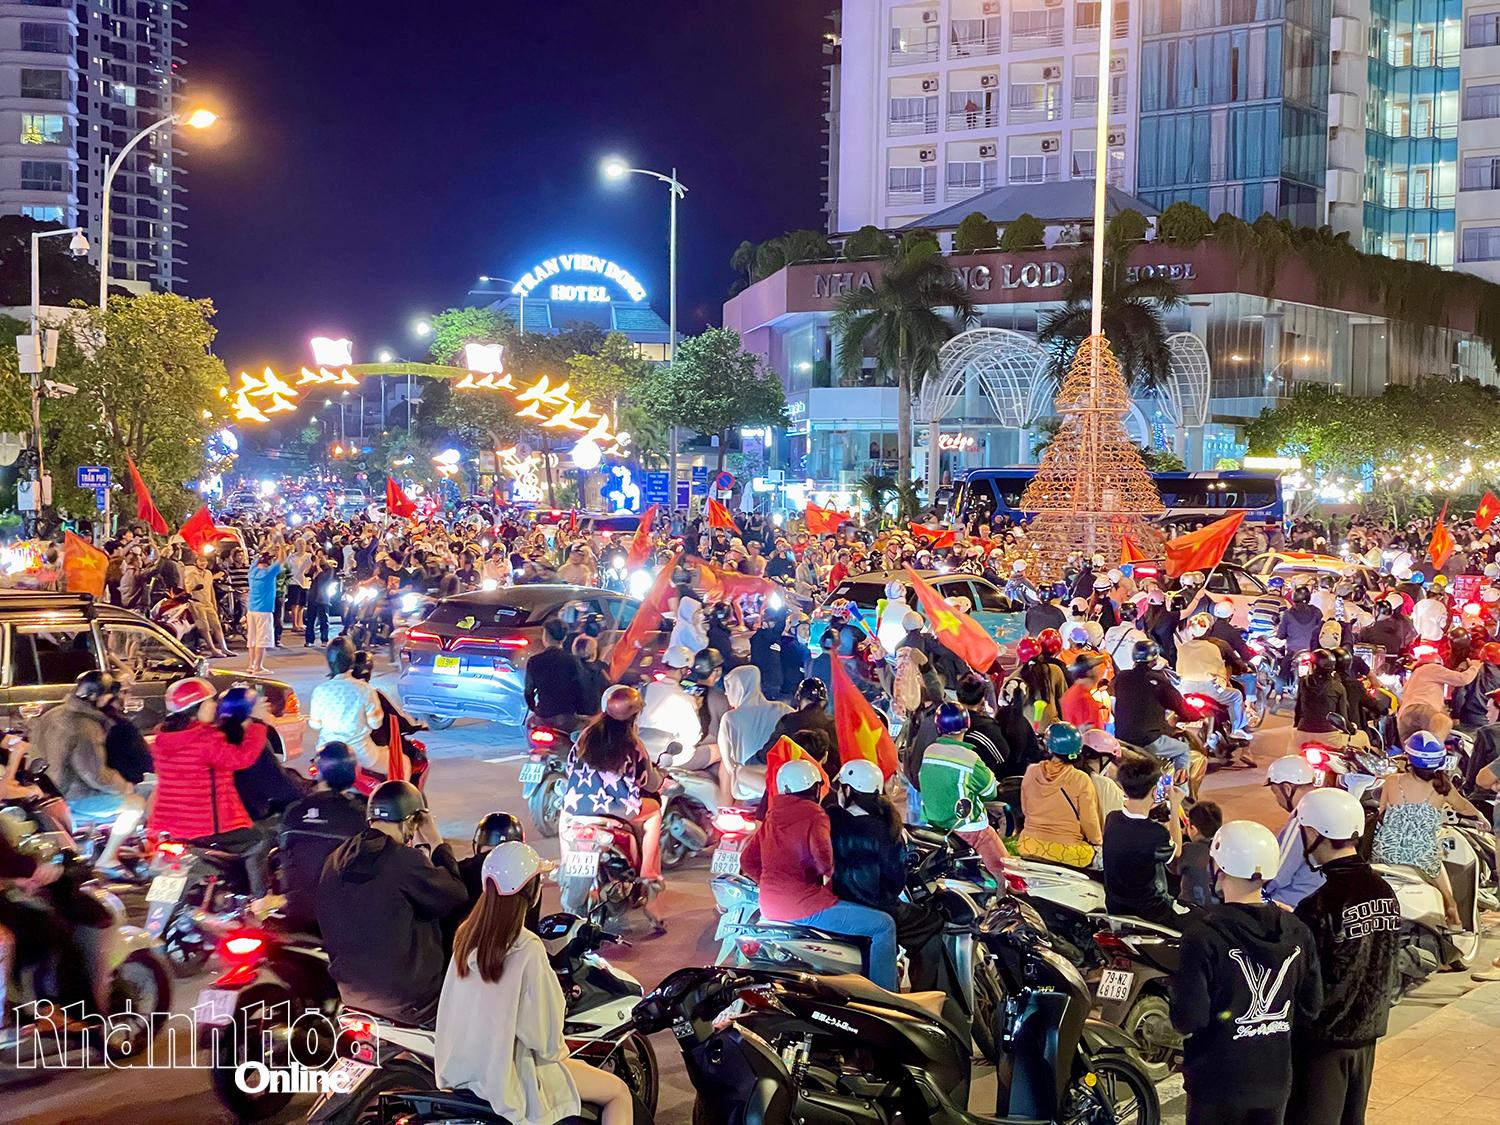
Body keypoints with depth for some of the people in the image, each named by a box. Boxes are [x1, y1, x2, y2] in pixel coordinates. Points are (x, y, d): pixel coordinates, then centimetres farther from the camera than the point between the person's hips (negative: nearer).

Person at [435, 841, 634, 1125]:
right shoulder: (528, 950, -24)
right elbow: (543, 1036, -19)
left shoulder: (467, 935, -2)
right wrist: (558, 1051, 2)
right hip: (509, 1077, -8)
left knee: (578, 1066, 31)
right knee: (619, 1093, 9)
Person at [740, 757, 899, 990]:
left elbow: (747, 861, 15)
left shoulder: (773, 816, 12)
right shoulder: (814, 814, -9)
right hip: (803, 907, -9)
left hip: (769, 907, 9)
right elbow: (823, 858, -22)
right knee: (884, 925, -6)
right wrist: (827, 872, -1)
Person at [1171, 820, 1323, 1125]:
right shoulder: (1296, 932, -3)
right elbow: (1310, 1007, 4)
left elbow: (1188, 1019, -20)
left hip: (1218, 1083, -5)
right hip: (1275, 1081, 5)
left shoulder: (1203, 936, -20)